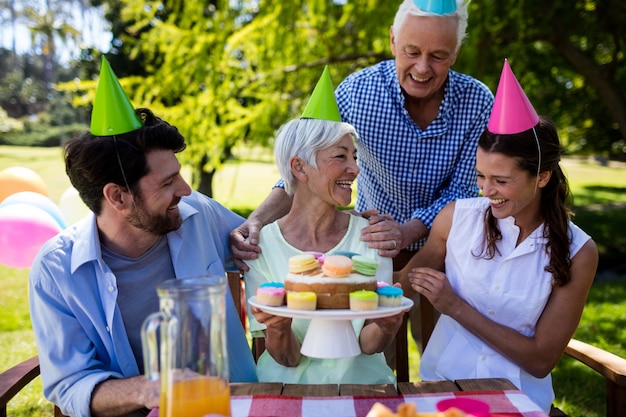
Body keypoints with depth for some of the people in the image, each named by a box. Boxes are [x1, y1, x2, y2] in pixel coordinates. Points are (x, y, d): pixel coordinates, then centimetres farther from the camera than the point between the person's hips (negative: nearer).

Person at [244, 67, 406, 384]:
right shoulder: (262, 244, -5)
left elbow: (368, 345, -2)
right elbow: (288, 358, -4)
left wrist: (385, 327, -24)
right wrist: (278, 330, -26)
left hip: (362, 381, 1)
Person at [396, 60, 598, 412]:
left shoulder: (577, 253, -7)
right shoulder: (457, 217, -5)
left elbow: (541, 361, -7)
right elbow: (407, 284, 8)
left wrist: (456, 307, -14)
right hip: (442, 383, 1)